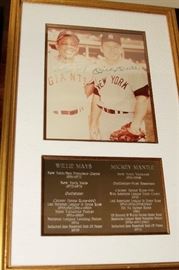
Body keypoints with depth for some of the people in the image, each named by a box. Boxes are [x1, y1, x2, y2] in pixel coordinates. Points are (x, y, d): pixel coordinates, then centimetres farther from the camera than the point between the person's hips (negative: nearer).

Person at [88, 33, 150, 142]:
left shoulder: (134, 70, -11)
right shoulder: (98, 71, 8)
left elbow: (142, 99, -15)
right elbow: (97, 98, 13)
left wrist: (136, 123, -25)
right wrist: (93, 122, 10)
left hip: (128, 121, -5)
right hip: (104, 122, 5)